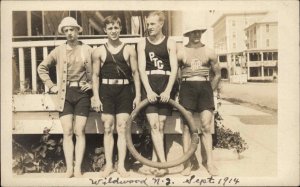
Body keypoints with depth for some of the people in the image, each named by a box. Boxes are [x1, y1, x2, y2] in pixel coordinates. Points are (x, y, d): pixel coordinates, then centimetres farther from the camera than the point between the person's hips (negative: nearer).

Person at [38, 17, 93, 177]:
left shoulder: (87, 49, 3)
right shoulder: (58, 51, 7)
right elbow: (42, 67, 16)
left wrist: (91, 84, 1)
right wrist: (51, 85, 9)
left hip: (82, 93, -1)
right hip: (65, 94, 1)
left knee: (79, 132, -2)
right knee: (67, 132, -2)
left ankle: (78, 168, 2)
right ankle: (69, 168, 3)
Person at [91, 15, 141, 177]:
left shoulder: (129, 49, 4)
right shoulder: (99, 51, 4)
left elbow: (135, 73, 5)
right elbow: (95, 76, 4)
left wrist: (138, 95, -1)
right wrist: (96, 98, -2)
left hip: (124, 91, 0)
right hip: (106, 91, 1)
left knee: (122, 129, 1)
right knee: (108, 129, 5)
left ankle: (121, 165, 9)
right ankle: (109, 165, 14)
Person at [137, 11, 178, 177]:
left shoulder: (170, 43, 4)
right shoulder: (142, 43, 7)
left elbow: (174, 68, -4)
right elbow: (141, 68, -1)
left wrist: (168, 90, -17)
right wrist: (149, 90, -14)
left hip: (166, 84, 0)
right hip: (149, 85, 0)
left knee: (160, 125, 1)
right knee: (154, 124, -10)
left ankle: (154, 162, 10)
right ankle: (163, 163, -10)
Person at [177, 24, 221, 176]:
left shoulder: (209, 52, 10)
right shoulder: (181, 52, 6)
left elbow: (217, 74, 17)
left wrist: (210, 90, 11)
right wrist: (178, 91, 3)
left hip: (205, 87, 1)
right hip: (187, 87, -1)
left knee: (206, 126, -6)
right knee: (187, 126, -5)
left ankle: (209, 161, 2)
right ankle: (187, 163, 0)